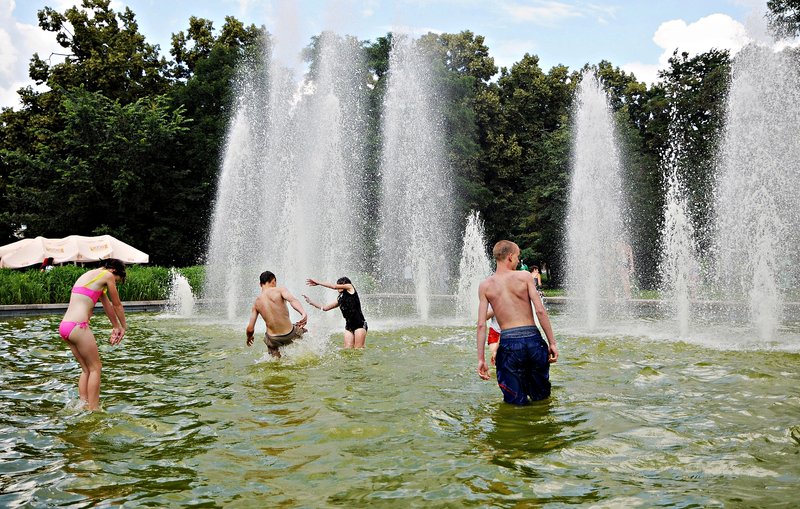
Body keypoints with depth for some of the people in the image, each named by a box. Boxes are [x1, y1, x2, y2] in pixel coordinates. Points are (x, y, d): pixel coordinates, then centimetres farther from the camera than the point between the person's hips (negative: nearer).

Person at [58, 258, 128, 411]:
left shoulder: (90, 274, 25)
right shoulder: (108, 275, -1)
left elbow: (107, 305, 31)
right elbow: (117, 305, 8)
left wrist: (116, 327, 38)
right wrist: (123, 327, 22)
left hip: (65, 326, 9)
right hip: (78, 326, -9)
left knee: (86, 369, 17)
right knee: (95, 368, 3)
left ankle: (84, 406, 17)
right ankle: (93, 409, 3)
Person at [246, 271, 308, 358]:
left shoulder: (256, 303, 4)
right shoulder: (280, 290, -7)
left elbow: (250, 329, 3)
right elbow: (292, 300, -28)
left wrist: (249, 338, 23)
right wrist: (304, 313, -41)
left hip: (274, 340, 3)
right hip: (290, 335, -2)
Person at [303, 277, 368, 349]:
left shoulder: (350, 287, 4)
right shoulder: (339, 299, 18)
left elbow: (334, 287, -3)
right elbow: (325, 308, 22)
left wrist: (318, 283, 3)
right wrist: (311, 302, 19)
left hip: (360, 324, -6)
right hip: (349, 326, 6)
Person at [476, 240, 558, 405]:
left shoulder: (485, 285, 5)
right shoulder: (524, 276, 1)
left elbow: (481, 325, 0)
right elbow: (540, 311, -5)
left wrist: (481, 358, 4)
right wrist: (552, 343, 1)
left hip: (508, 343, 0)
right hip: (533, 339, 0)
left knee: (516, 402, 8)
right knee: (541, 398, 17)